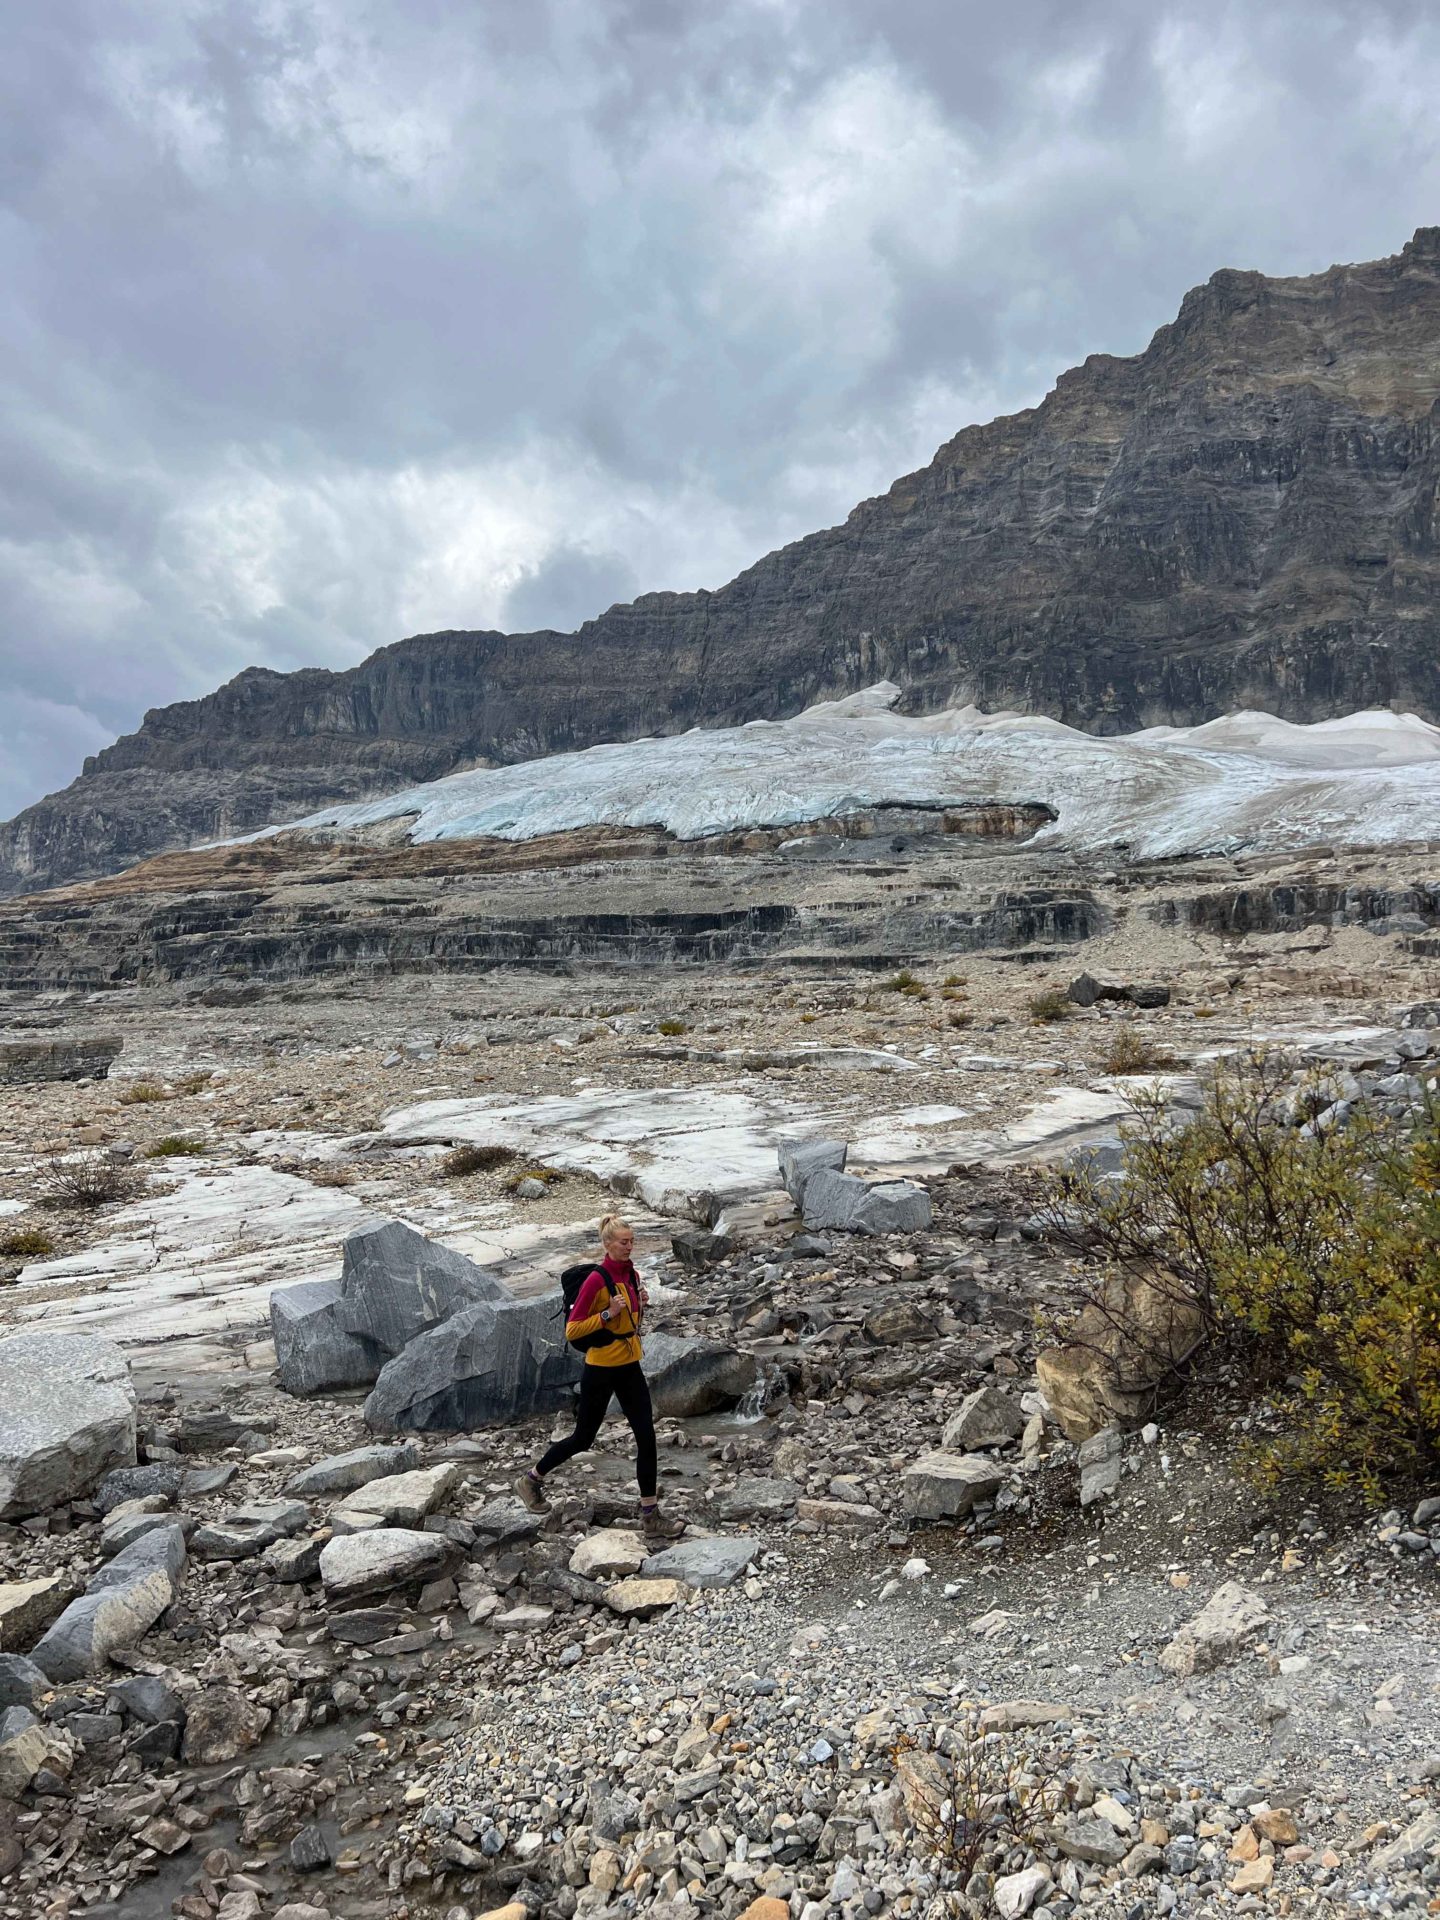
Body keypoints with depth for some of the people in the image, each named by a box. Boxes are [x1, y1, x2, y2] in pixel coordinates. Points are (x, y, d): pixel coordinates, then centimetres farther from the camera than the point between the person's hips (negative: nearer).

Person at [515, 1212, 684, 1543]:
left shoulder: (632, 1275, 4)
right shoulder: (597, 1280, -19)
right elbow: (572, 1330, -18)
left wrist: (641, 1305, -1)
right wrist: (608, 1313, -25)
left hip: (629, 1367, 6)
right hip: (600, 1370, -6)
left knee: (647, 1438, 0)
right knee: (583, 1438, 10)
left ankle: (651, 1516, 6)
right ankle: (531, 1478, 34)